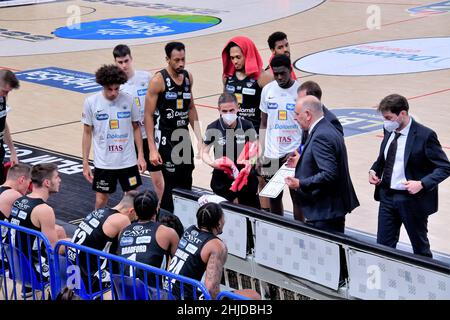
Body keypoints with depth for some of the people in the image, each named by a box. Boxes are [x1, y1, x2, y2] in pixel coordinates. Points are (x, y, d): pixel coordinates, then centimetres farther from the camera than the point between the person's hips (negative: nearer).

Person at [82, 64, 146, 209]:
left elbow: (136, 128, 6)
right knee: (101, 200, 5)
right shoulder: (91, 102, -8)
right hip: (103, 163, -1)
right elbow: (87, 133, 0)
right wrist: (85, 163, -1)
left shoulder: (128, 100, -6)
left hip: (128, 160, 1)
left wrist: (141, 155, 2)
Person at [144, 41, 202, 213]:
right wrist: (152, 149, -18)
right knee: (170, 183, -6)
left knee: (186, 185, 9)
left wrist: (199, 138, 10)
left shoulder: (188, 77, 5)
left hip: (184, 136, 6)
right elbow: (148, 116, -13)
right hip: (165, 138, -6)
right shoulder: (158, 80, -14)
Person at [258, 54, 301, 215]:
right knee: (273, 197, 9)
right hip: (272, 153, 3)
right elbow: (264, 124, 11)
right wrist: (261, 153, 5)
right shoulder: (267, 90, 4)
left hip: (294, 153, -3)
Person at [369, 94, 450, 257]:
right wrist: (374, 170, -1)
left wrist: (422, 184, -27)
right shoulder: (390, 131, 2)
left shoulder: (425, 135, -17)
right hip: (387, 196, 6)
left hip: (413, 199, -6)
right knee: (383, 245, 9)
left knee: (420, 247, 11)